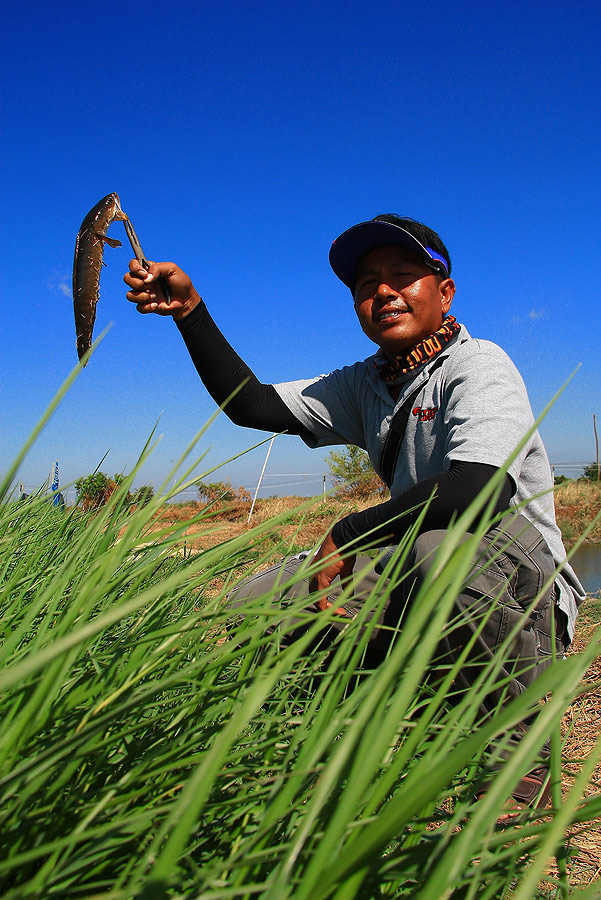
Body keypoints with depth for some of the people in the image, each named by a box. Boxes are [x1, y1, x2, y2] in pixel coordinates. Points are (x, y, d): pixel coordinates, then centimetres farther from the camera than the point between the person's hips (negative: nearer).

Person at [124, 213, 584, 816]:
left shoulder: (477, 364, -13)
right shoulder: (366, 386, 10)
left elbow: (482, 489, -32)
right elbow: (250, 404, 4)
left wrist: (346, 537, -23)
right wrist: (190, 310, -6)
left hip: (526, 589, -6)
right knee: (258, 604, -5)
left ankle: (520, 751, -13)